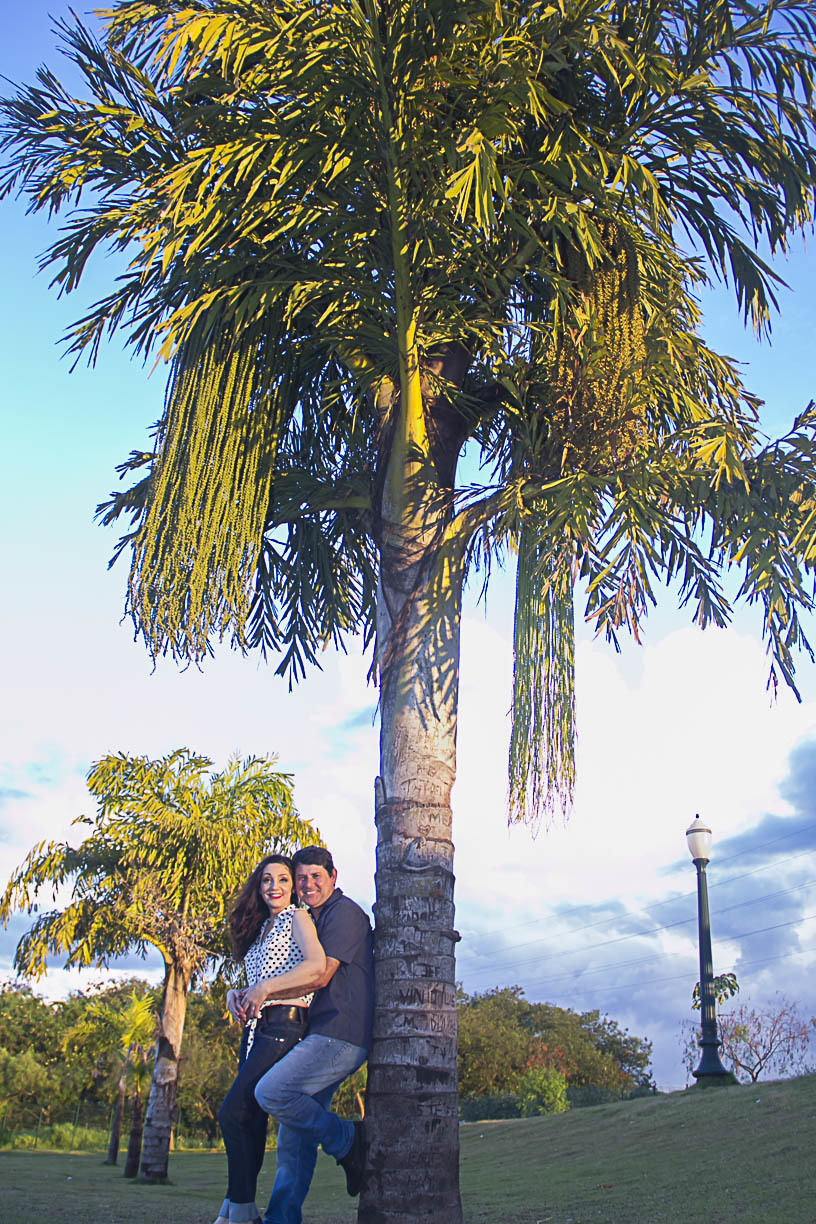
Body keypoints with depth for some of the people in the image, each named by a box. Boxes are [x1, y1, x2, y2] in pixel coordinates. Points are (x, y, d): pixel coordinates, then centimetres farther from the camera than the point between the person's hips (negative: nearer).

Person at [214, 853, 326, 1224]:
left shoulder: (297, 918, -2)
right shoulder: (260, 927, 22)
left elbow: (317, 965, -19)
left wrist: (265, 988, -16)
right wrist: (236, 995, 1)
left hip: (283, 1024, -8)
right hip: (255, 1028, 8)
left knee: (233, 1111, -14)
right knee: (251, 1117, 6)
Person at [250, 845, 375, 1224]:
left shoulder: (344, 912, -7)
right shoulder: (314, 919, 23)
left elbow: (320, 976, -16)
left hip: (340, 1034, -10)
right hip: (322, 1037, 10)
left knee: (270, 1092, -22)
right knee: (294, 1138, 7)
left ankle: (347, 1139, -6)